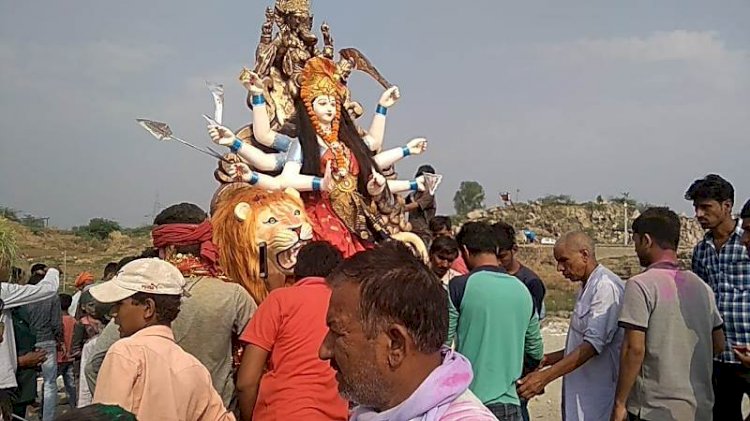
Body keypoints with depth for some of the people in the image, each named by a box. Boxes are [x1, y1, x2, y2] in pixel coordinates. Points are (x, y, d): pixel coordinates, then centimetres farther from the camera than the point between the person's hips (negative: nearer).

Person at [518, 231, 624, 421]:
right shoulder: (588, 287, 16)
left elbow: (593, 344, -23)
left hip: (597, 398, -9)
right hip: (582, 393, 9)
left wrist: (545, 376, -27)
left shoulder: (606, 287, -16)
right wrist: (549, 359, 11)